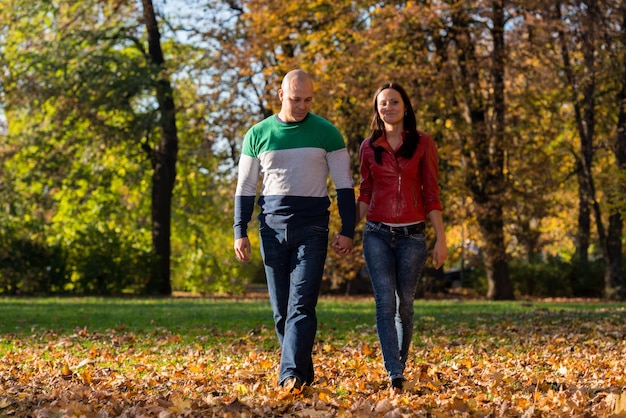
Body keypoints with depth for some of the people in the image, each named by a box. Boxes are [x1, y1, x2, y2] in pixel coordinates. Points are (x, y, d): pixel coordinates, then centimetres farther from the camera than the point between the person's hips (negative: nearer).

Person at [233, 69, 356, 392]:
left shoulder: (326, 133, 2)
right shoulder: (258, 134, 7)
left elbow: (344, 185, 3)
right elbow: (245, 187, 10)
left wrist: (347, 230, -4)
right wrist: (240, 232, 2)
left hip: (312, 228, -3)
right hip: (273, 228, 3)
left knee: (301, 305, -14)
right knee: (281, 310, 5)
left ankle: (291, 375, -21)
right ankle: (305, 372, 16)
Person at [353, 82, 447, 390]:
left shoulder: (422, 144, 1)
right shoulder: (369, 147, 7)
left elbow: (431, 194, 1)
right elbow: (365, 195, 13)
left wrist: (441, 239, -4)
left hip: (412, 235, -1)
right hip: (377, 234, 1)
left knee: (404, 305, 5)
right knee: (385, 303, -10)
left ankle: (399, 367, 22)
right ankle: (394, 376, -15)